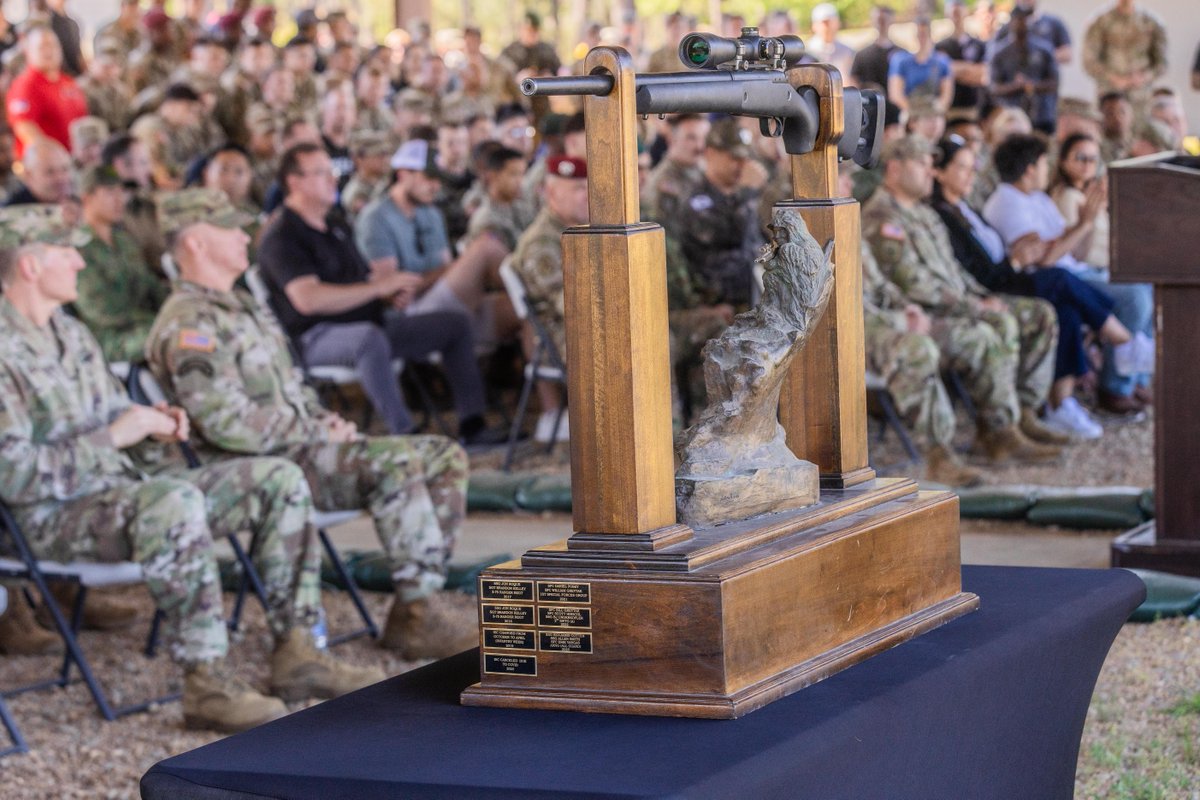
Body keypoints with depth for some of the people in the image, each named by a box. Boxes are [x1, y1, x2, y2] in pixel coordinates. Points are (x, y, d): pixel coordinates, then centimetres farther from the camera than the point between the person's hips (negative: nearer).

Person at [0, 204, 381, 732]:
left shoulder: (70, 333, 17)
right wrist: (115, 437, -18)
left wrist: (155, 427, 3)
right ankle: (206, 683, -34)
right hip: (55, 517, -9)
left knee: (279, 480, -1)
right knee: (174, 499, -40)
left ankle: (295, 653, -3)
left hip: (129, 488, 9)